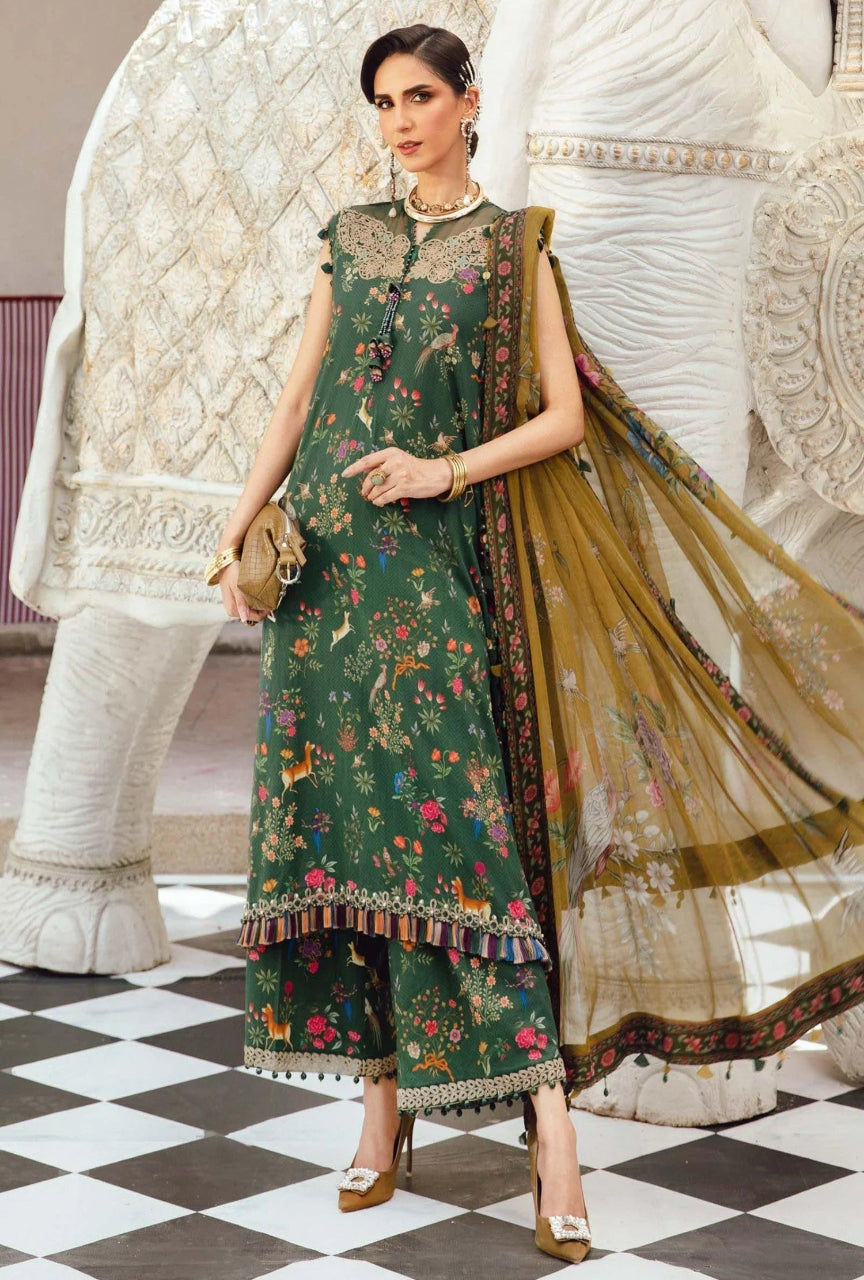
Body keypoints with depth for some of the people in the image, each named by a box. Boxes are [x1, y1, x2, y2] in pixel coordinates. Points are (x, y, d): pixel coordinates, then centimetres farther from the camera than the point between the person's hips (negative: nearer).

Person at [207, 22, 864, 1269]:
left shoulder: (515, 247, 4)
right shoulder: (350, 238, 15)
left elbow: (566, 417, 0)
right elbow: (300, 394, 16)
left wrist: (449, 470, -13)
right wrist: (241, 524, 7)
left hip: (439, 565, -4)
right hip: (326, 559, 4)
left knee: (458, 819, -12)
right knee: (341, 816, 0)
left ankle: (550, 1126, -11)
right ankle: (382, 1100, 9)